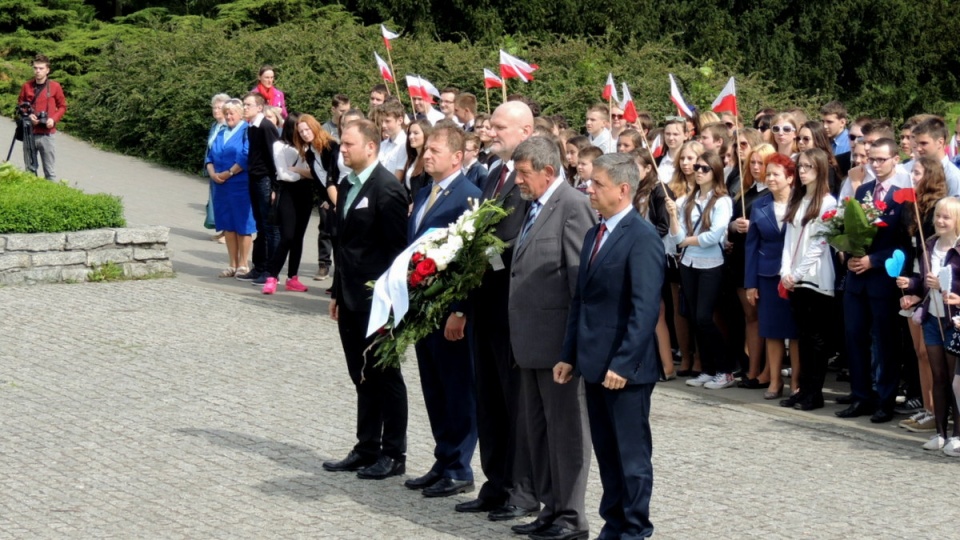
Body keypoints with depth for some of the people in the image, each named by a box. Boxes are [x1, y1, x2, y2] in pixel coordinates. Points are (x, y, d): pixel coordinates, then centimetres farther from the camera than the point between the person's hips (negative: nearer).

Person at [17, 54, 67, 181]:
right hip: (29, 133, 2)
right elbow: (20, 106, 14)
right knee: (30, 169, 7)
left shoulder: (55, 86, 0)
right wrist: (27, 115, -6)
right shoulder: (26, 86, 4)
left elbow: (62, 106, 6)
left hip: (47, 134, -2)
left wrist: (54, 119, -11)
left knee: (50, 170, -2)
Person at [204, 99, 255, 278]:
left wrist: (228, 173, -16)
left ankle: (243, 265, 5)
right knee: (228, 226, 7)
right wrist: (212, 173, -5)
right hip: (222, 186, 7)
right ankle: (233, 265, 13)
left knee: (242, 226, -1)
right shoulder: (220, 134, 16)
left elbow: (246, 158, -15)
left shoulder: (247, 132, -5)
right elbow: (210, 156, 14)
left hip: (241, 186, -7)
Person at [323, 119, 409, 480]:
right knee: (363, 377, 14)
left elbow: (397, 247, -16)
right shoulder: (347, 187, 13)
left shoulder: (387, 189, -14)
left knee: (385, 376, 0)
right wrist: (337, 291, 17)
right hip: (352, 299, 9)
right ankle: (367, 450, 22)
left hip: (376, 300, -9)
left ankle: (393, 454, 9)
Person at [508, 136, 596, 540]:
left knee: (565, 427, 0)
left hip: (558, 338, -10)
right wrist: (520, 337, 13)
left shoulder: (572, 206, -14)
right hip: (532, 340, 10)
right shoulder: (534, 207, 15)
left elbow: (582, 275, -18)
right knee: (535, 427, 15)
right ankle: (551, 507, 25)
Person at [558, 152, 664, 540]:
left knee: (632, 454, 3)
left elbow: (645, 309, -19)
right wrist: (569, 356, 12)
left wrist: (623, 364, -22)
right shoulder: (594, 235, 14)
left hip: (624, 368, -8)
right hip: (595, 364, 8)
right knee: (606, 452, 14)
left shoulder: (642, 237, -14)